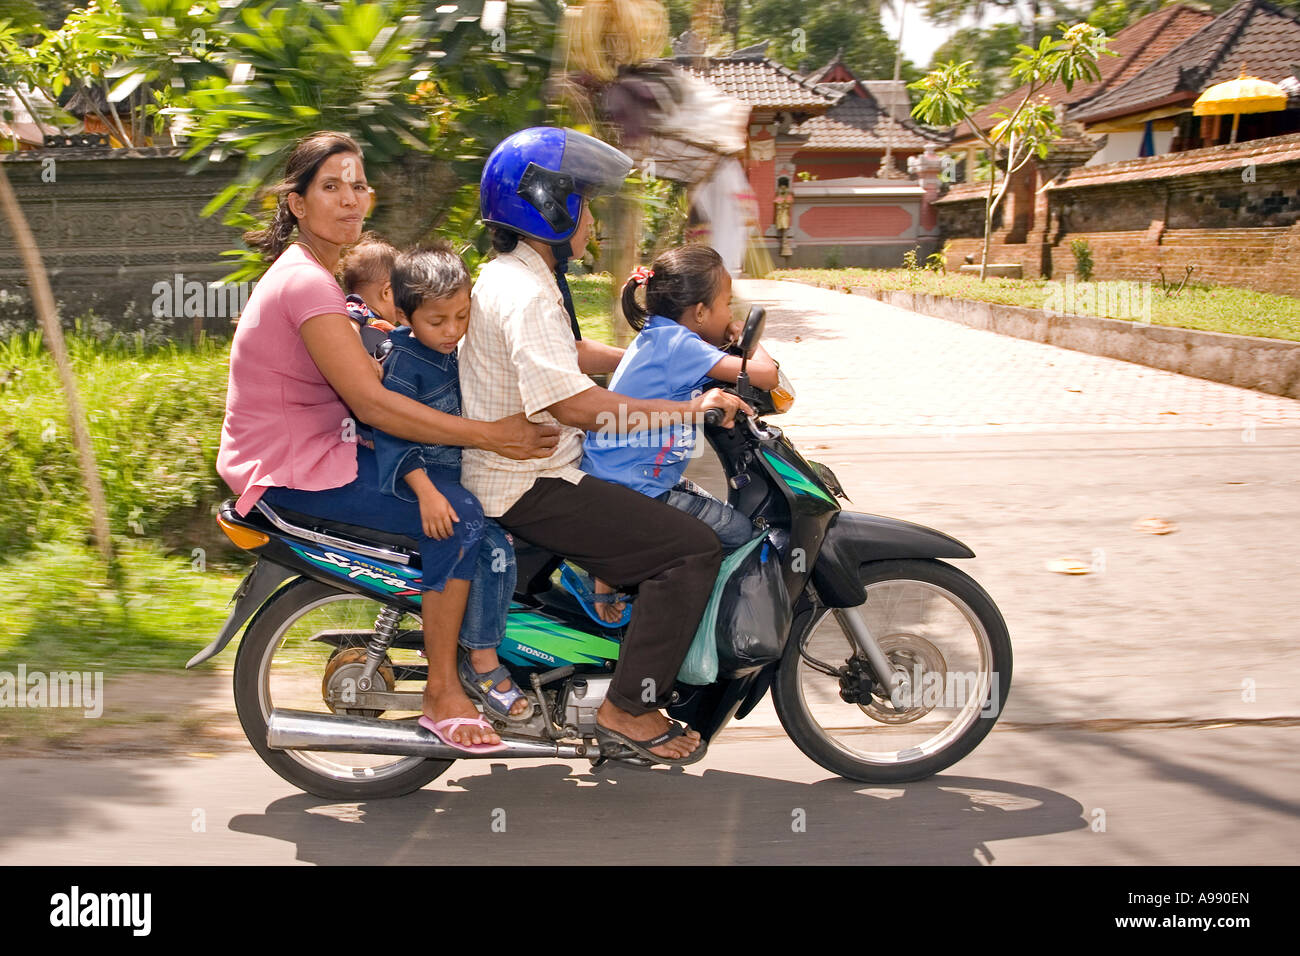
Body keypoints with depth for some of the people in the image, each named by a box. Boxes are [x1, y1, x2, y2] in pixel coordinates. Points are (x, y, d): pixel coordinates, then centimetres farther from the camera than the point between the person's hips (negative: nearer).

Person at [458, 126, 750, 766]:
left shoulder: (506, 275, 14)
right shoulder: (525, 293, -21)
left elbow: (565, 356, 26)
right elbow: (571, 402, -31)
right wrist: (689, 407, -27)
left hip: (508, 474, 11)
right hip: (529, 488, -11)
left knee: (671, 504, 25)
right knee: (692, 549, -16)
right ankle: (627, 708, -9)